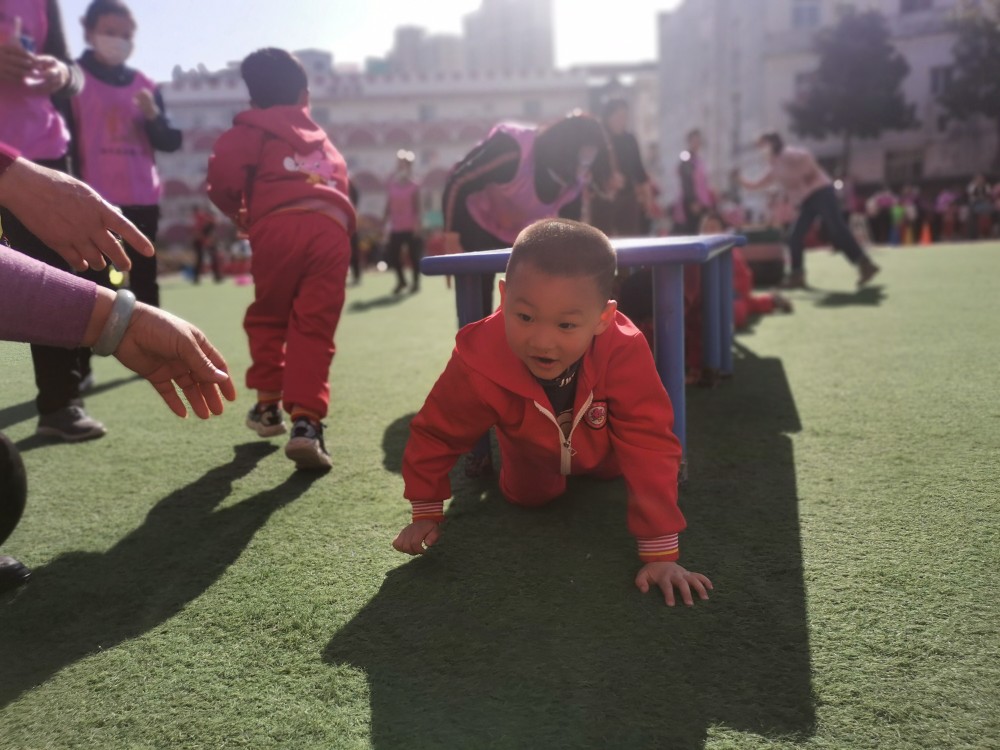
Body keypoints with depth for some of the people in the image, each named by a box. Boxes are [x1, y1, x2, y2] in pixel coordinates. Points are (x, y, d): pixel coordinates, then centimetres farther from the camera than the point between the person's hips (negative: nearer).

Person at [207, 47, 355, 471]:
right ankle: (306, 422, -14)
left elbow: (223, 171, 3)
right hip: (333, 228, 3)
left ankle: (268, 405, 22)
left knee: (267, 318, 17)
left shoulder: (252, 129, 19)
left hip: (279, 225, -3)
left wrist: (235, 212, 21)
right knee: (314, 330, -1)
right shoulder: (322, 139, 36)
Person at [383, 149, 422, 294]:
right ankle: (401, 281, 20)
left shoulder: (414, 186, -3)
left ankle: (416, 282, 15)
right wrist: (387, 222, 4)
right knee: (392, 254, 2)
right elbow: (389, 205, 8)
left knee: (413, 254, 1)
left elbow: (417, 207, -5)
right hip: (396, 227, 4)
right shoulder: (392, 185, 7)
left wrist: (417, 224, -13)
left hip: (410, 227, -3)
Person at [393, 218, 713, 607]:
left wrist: (661, 554, -39)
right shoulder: (478, 364, -44)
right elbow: (435, 434, -25)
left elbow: (650, 447, -39)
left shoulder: (625, 353, -46)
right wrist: (427, 514, -13)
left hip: (602, 443, 1)